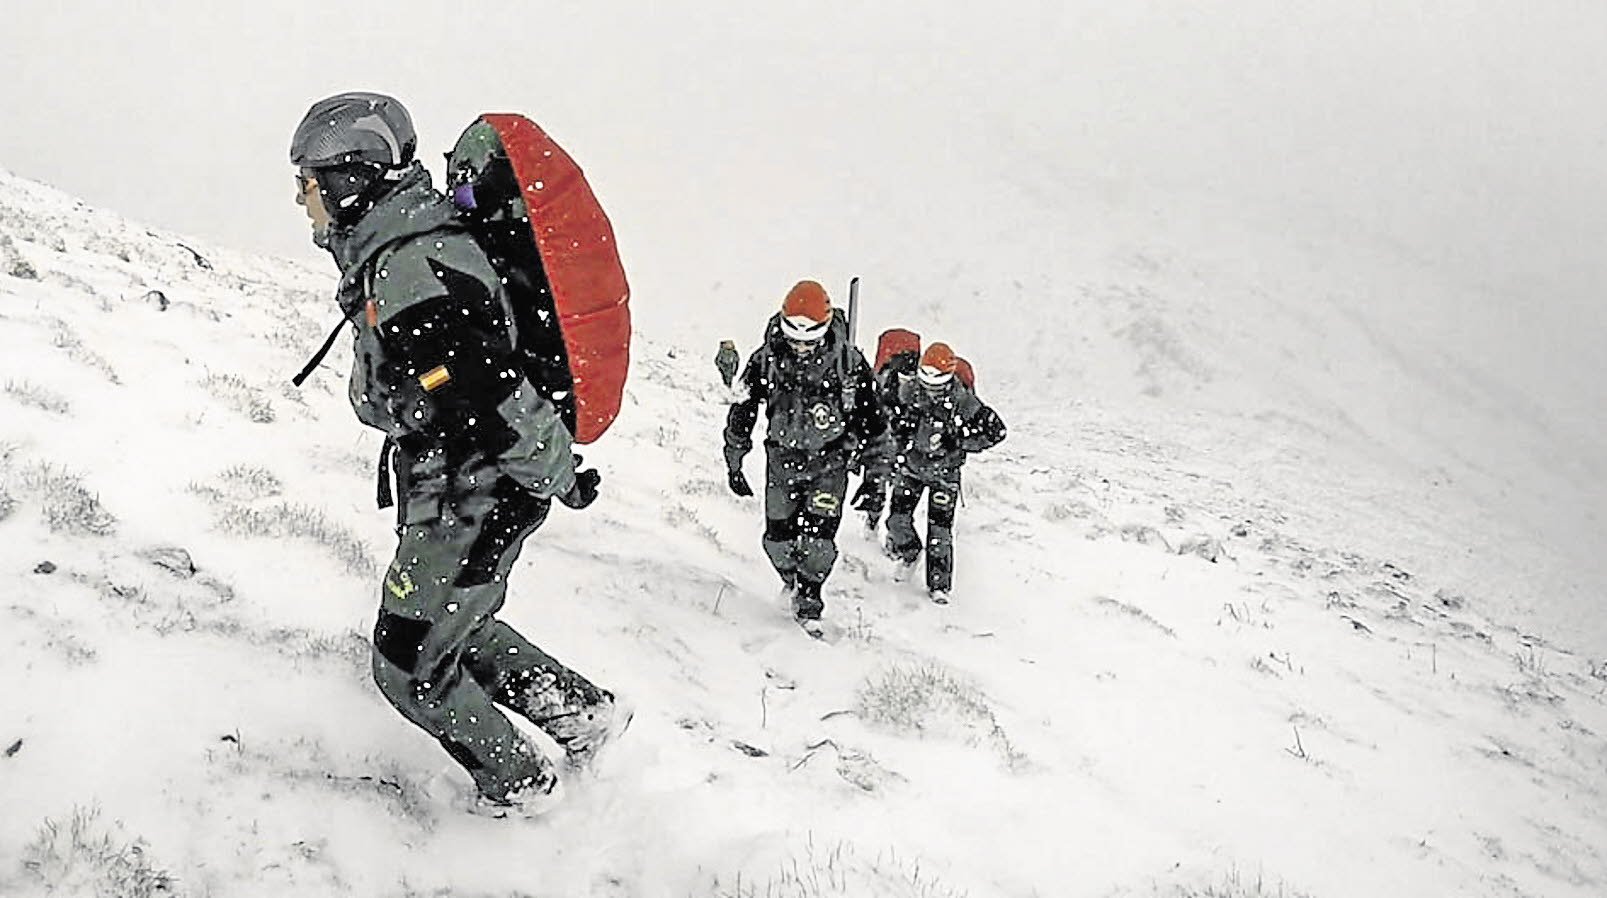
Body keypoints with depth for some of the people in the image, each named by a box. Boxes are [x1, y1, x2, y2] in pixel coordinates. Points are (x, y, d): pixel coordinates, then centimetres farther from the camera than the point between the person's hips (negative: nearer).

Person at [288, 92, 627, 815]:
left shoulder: (405, 273, -27)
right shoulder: (415, 244, 7)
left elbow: (489, 396, -29)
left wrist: (560, 477, -19)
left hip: (467, 504, -10)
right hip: (470, 490, 10)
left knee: (409, 666, 7)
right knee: (459, 627, 27)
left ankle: (517, 783, 25)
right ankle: (585, 713, 34)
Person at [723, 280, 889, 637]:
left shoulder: (848, 362, -15)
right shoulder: (766, 360, -12)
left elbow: (871, 418, -5)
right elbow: (742, 412, 1)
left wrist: (876, 473, -3)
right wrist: (734, 464, 4)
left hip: (830, 461, -2)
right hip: (782, 458, 2)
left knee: (818, 537, -13)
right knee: (778, 538, 6)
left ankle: (808, 601, 8)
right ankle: (791, 578, 38)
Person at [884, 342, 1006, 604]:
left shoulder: (963, 402, -19)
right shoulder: (909, 392, -11)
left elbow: (996, 430, -15)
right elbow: (891, 419, 8)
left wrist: (958, 441, -20)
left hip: (945, 473, -2)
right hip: (911, 466, 3)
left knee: (940, 529, -4)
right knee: (898, 518, -3)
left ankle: (939, 585, 8)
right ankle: (908, 553, 29)